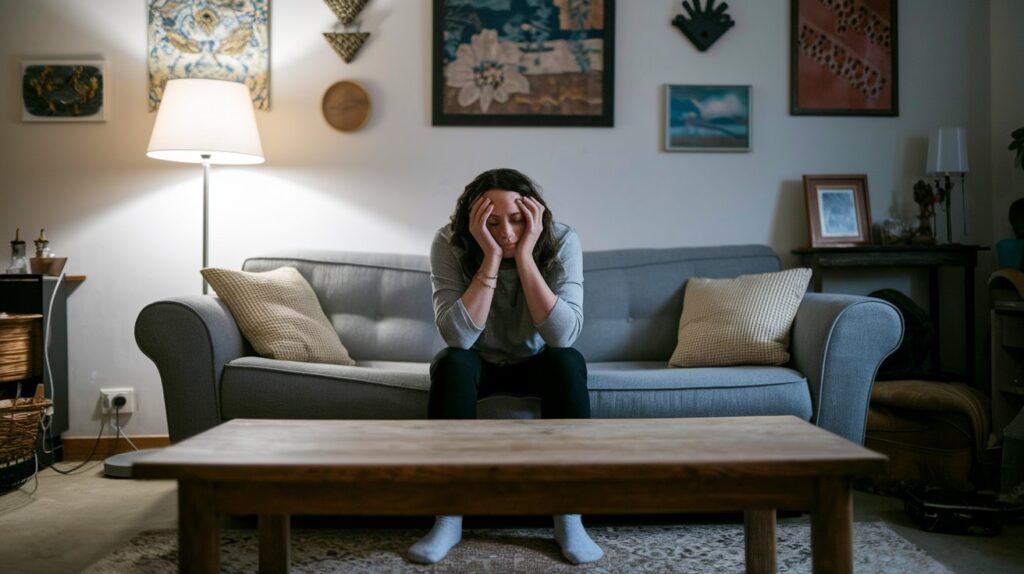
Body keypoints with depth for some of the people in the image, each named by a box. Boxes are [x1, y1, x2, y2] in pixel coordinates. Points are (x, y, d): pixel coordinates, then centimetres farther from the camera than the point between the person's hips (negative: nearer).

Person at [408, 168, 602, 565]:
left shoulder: (561, 241, -23)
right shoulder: (450, 244, -23)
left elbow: (563, 336, -33)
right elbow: (458, 337, -34)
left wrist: (525, 256, -38)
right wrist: (492, 258, -38)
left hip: (536, 364, 0)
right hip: (478, 365, 0)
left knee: (567, 361, -32)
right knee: (453, 363, -33)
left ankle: (568, 515, -22)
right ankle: (449, 516, -22)